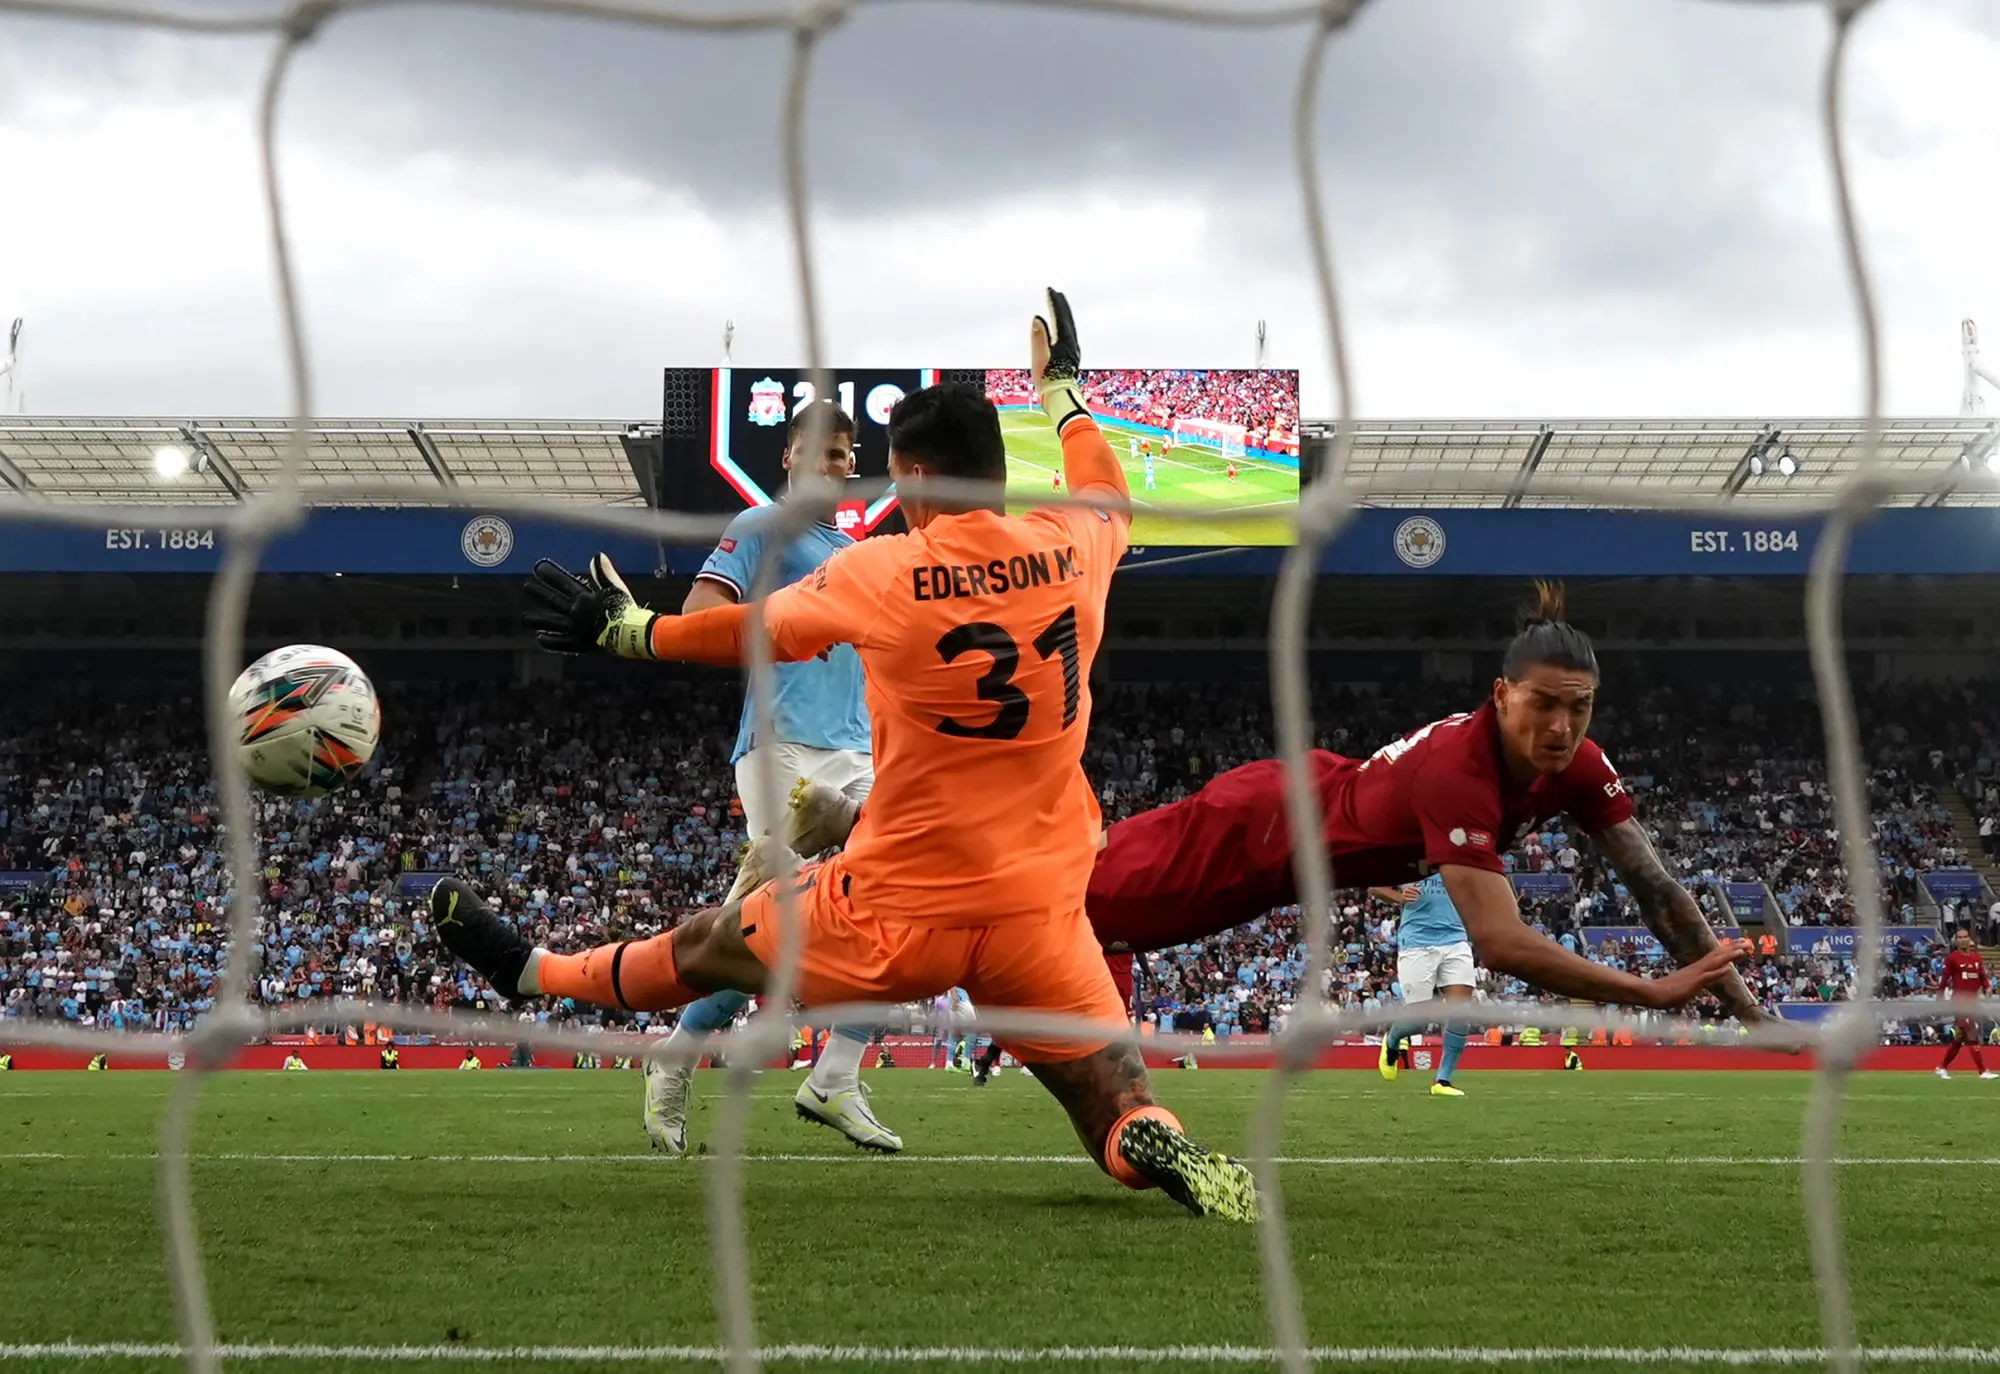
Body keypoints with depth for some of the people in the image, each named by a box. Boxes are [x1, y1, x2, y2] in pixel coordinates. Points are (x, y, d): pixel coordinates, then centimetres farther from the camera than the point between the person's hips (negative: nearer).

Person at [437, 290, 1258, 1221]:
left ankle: (532, 974, 46)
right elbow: (1111, 499, 24)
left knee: (705, 948, 23)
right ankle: (1174, 1162, -29)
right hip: (1042, 910, 2)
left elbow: (751, 630, 8)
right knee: (1125, 1128, 5)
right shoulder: (1070, 550, -3)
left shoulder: (877, 574, -11)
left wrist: (627, 631, 26)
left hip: (902, 907, -2)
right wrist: (1060, 386, 41)